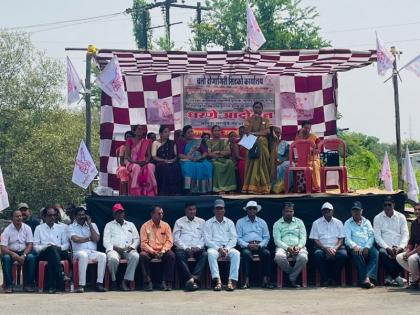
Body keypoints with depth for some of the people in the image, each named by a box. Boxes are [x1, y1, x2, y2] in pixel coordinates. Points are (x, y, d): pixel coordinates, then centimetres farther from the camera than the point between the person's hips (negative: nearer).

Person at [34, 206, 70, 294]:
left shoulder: (61, 227, 21)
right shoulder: (39, 228, 16)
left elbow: (67, 244, 14)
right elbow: (36, 247, 7)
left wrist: (59, 247, -8)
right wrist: (46, 247, -12)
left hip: (59, 253, 2)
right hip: (44, 254, -2)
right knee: (52, 249, -37)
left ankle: (51, 285, -44)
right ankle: (60, 274, -51)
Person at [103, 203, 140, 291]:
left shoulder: (131, 225, 24)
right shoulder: (109, 225, 16)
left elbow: (136, 239, 16)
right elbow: (106, 242, 6)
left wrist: (132, 246, -5)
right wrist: (114, 247, -13)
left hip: (128, 250, 2)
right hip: (114, 249, -2)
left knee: (135, 256, -33)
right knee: (113, 258, -38)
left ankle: (126, 281, -29)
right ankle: (113, 281, -14)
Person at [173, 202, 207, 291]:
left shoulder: (201, 222, 21)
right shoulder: (179, 222, 16)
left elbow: (204, 237, 11)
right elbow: (176, 238, 6)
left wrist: (198, 247, -8)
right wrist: (185, 248, -9)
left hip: (197, 249, 1)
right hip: (183, 248, -1)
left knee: (204, 255, -32)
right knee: (180, 255, -35)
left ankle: (193, 278, -46)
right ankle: (194, 280, -45)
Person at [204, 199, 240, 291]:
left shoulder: (230, 223, 17)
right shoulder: (208, 223, 11)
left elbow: (234, 239, 8)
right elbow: (207, 240, 1)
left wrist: (226, 249, -11)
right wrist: (219, 249, -13)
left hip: (228, 248, 1)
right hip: (214, 247, -1)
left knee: (236, 253, -32)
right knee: (211, 253, -37)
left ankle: (232, 280, -38)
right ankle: (217, 280, -43)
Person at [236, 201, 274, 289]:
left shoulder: (262, 222, 19)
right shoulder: (240, 222, 13)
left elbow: (266, 237, 13)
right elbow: (238, 238, 4)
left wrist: (259, 245, -7)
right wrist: (248, 245, -12)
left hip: (259, 246, 2)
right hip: (246, 246, -2)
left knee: (267, 253, -31)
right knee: (246, 254, -36)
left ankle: (265, 280, -31)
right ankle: (246, 281, -37)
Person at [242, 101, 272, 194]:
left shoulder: (266, 120, 12)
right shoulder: (249, 119, 8)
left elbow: (267, 131, -3)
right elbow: (247, 131, -6)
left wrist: (255, 133, -11)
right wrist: (253, 120, -8)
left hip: (263, 144, 2)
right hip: (252, 144, -2)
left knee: (262, 164, -2)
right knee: (253, 164, -8)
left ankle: (262, 187, -2)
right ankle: (252, 187, -12)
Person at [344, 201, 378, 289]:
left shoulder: (367, 222, 23)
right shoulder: (348, 223, 15)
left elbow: (371, 236, 10)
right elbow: (347, 239, 2)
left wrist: (367, 247, -9)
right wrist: (355, 246, -19)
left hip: (367, 248, 2)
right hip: (356, 248, -2)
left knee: (375, 253, -32)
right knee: (357, 254, -37)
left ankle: (368, 278, -46)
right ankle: (363, 279, -37)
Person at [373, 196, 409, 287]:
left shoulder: (401, 217, 13)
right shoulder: (377, 218, 8)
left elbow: (405, 234, 5)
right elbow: (377, 236, -1)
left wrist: (401, 247, -13)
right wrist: (388, 248, -15)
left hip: (398, 247, 1)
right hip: (385, 246, -1)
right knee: (382, 253, -36)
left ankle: (390, 276, -19)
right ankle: (396, 277, -25)